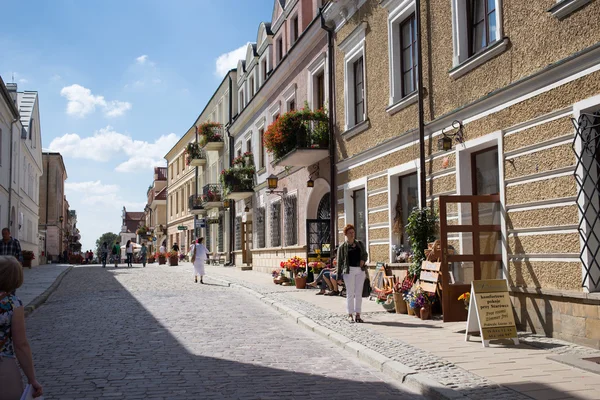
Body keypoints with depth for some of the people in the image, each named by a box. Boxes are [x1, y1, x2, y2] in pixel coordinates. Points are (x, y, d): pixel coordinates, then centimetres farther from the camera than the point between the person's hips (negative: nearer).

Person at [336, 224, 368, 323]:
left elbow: (365, 254, 23)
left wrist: (363, 259, -2)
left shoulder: (360, 244, 14)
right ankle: (350, 315, 4)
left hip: (360, 270, 3)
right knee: (350, 293, -1)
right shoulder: (342, 247, 4)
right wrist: (339, 277, -1)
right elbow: (340, 262, 4)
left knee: (359, 293, 3)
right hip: (349, 270, -3)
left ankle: (358, 315, 8)